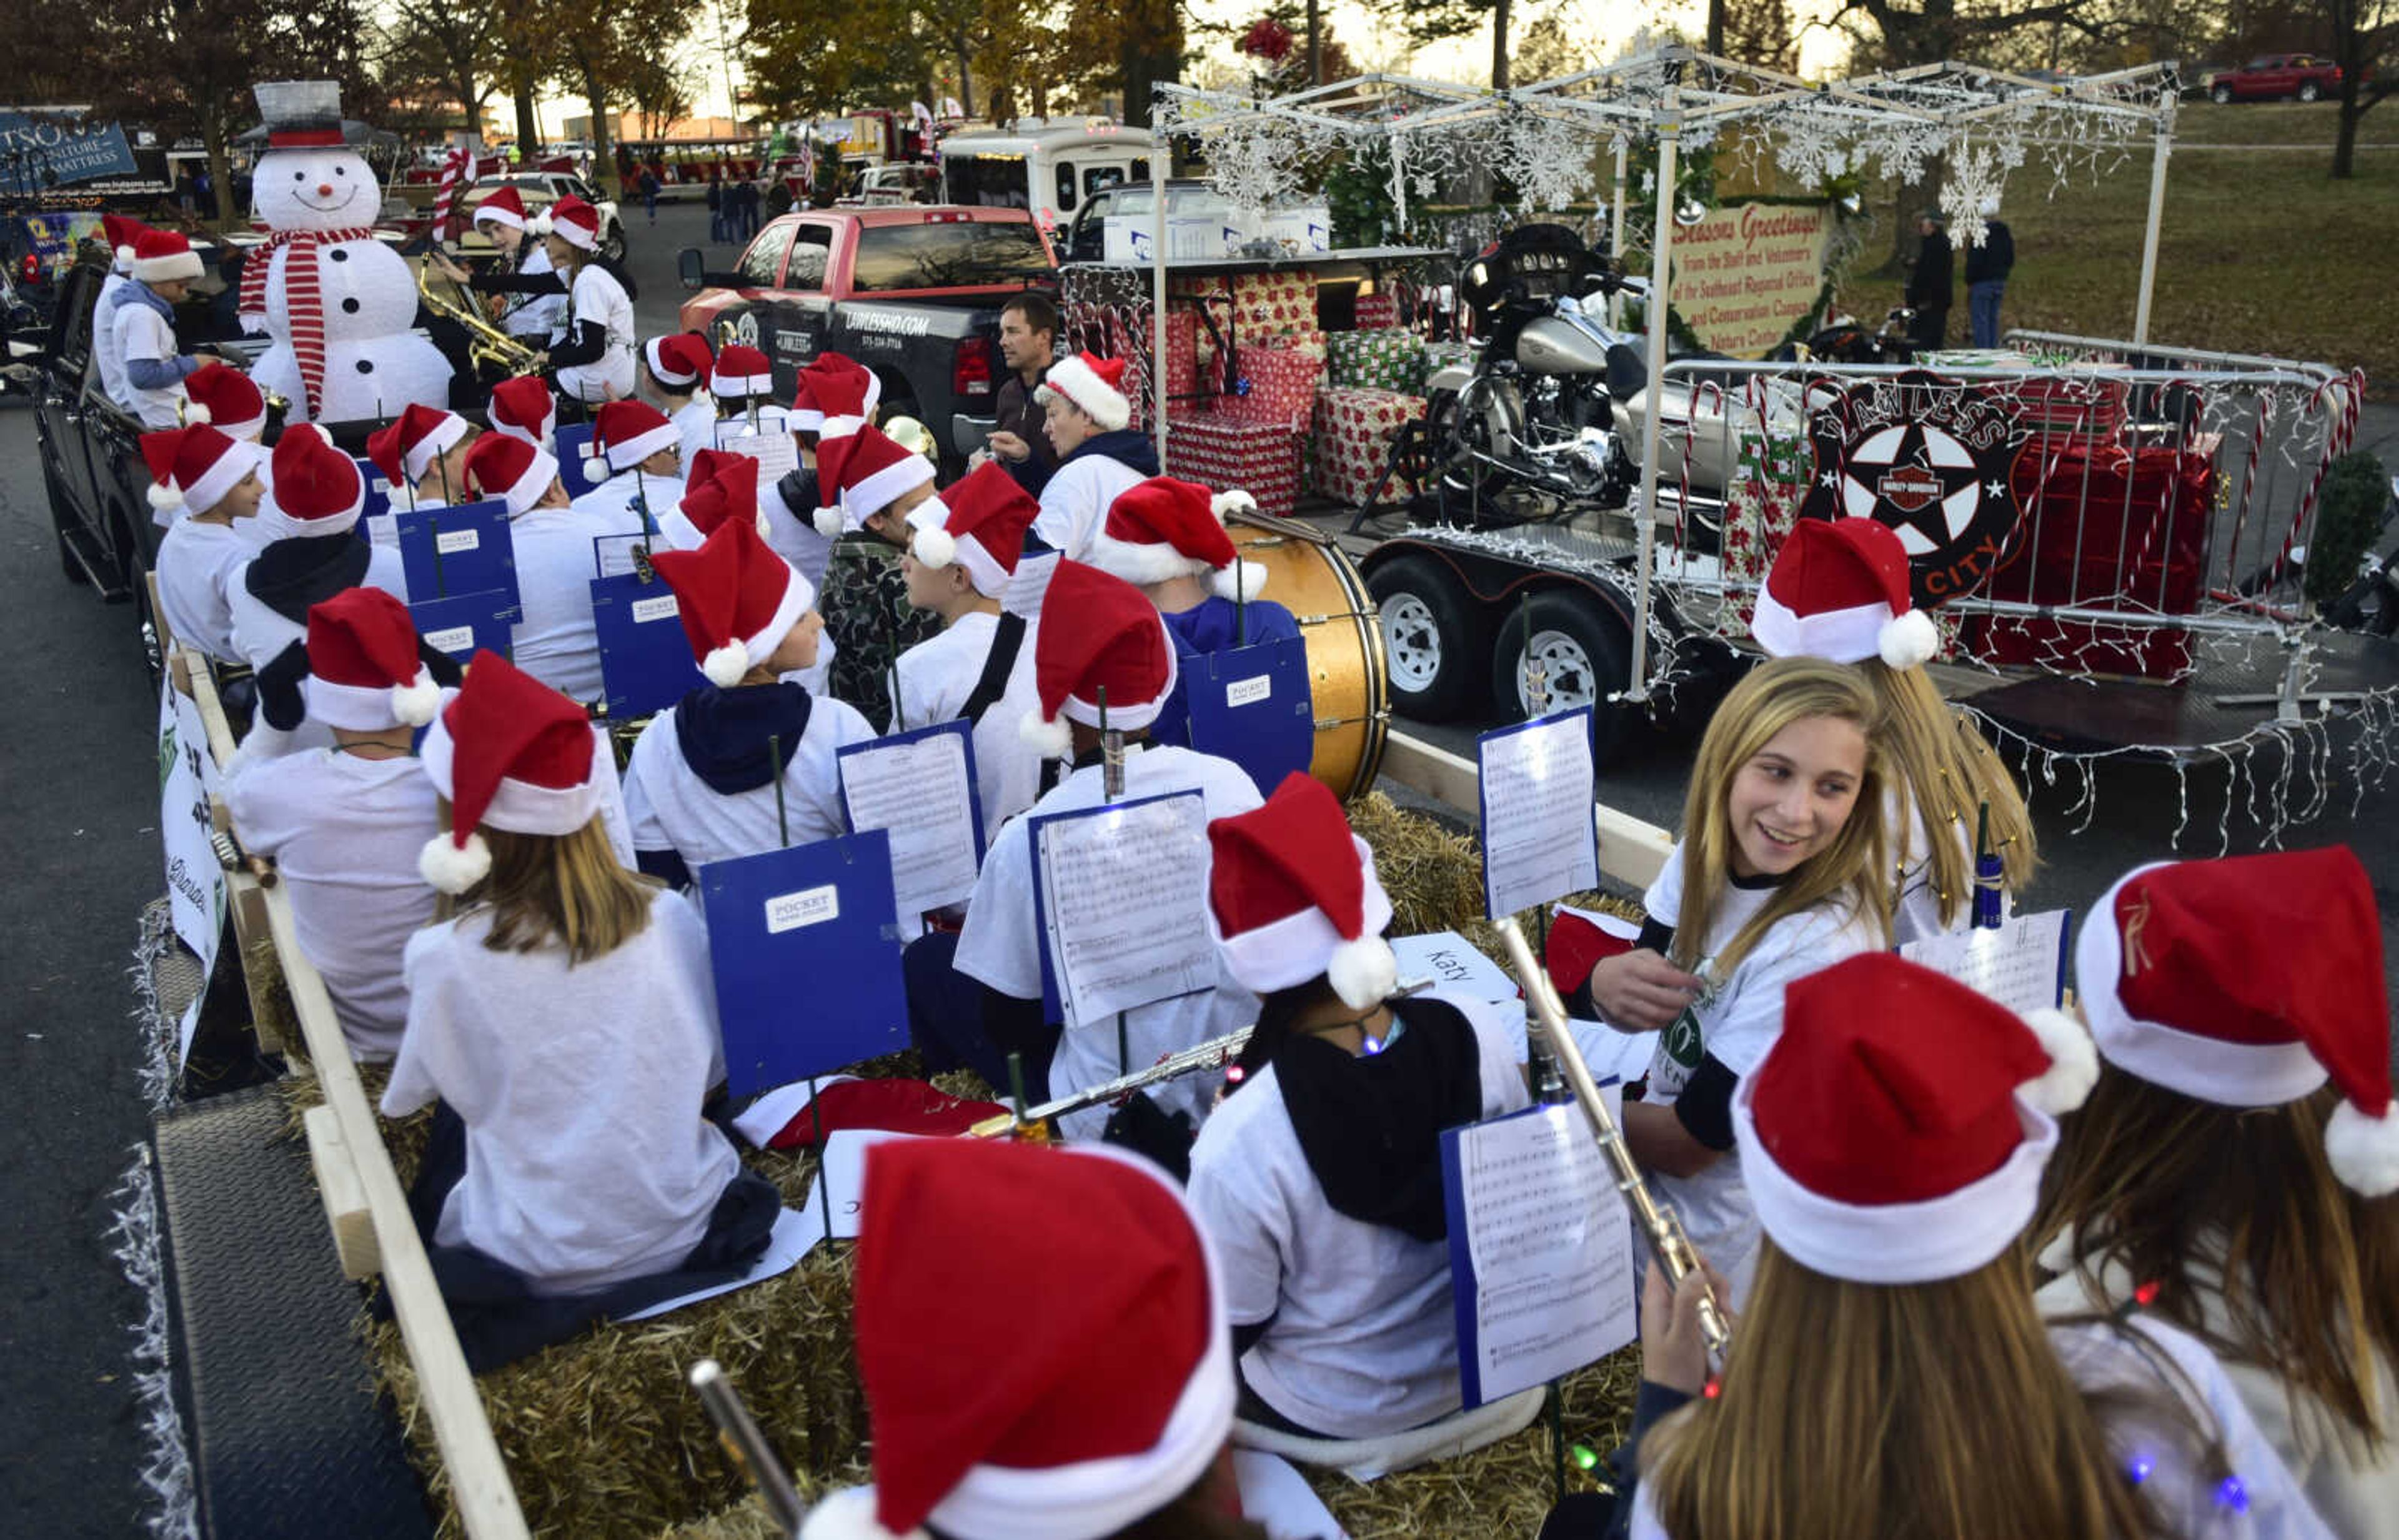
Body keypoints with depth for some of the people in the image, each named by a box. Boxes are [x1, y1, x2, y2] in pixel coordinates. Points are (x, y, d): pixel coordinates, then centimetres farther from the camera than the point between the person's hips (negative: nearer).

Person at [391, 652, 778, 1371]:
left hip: (536, 1264, -2)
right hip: (684, 1231, 3)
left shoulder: (445, 956, -18)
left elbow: (414, 1095, -1)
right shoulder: (670, 919, -11)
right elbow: (712, 1066, 2)